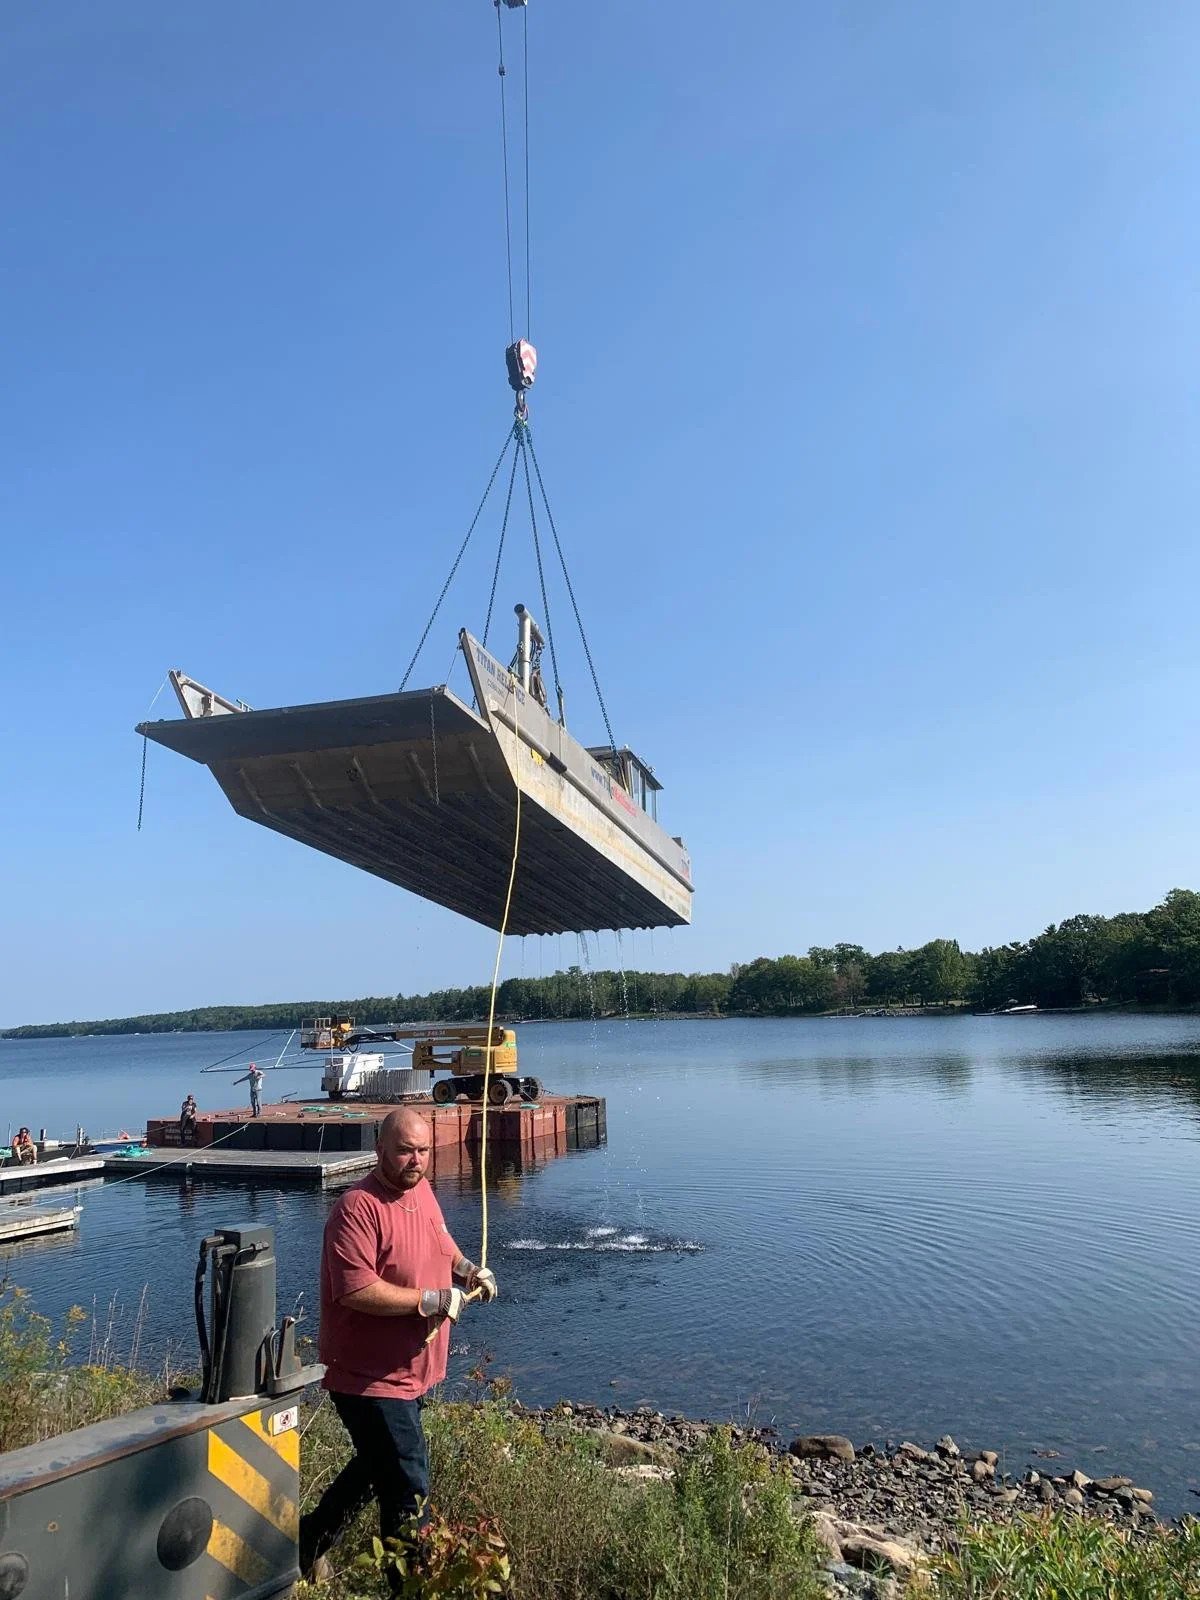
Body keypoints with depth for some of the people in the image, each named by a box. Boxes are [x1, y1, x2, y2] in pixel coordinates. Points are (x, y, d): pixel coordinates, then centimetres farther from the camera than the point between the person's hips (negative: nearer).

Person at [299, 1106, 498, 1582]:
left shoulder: (422, 1191, 3)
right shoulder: (359, 1208, -24)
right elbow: (357, 1292, -31)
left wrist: (468, 1270, 3)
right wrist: (433, 1300, -26)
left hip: (410, 1371, 9)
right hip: (370, 1378, -9)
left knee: (374, 1467, 27)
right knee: (409, 1493, 0)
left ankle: (310, 1542, 46)